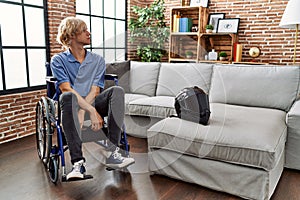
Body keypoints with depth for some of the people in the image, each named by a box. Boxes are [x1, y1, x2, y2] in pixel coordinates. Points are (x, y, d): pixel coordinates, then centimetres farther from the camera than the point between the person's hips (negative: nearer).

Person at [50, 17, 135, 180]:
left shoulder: (97, 60, 11)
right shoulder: (58, 60, 3)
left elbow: (94, 91, -2)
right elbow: (67, 89, -13)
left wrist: (82, 111, -21)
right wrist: (92, 111, -25)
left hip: (93, 103, 3)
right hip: (72, 106, -2)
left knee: (116, 91, -25)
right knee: (68, 97, -36)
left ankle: (112, 153, -33)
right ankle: (78, 162, -39)